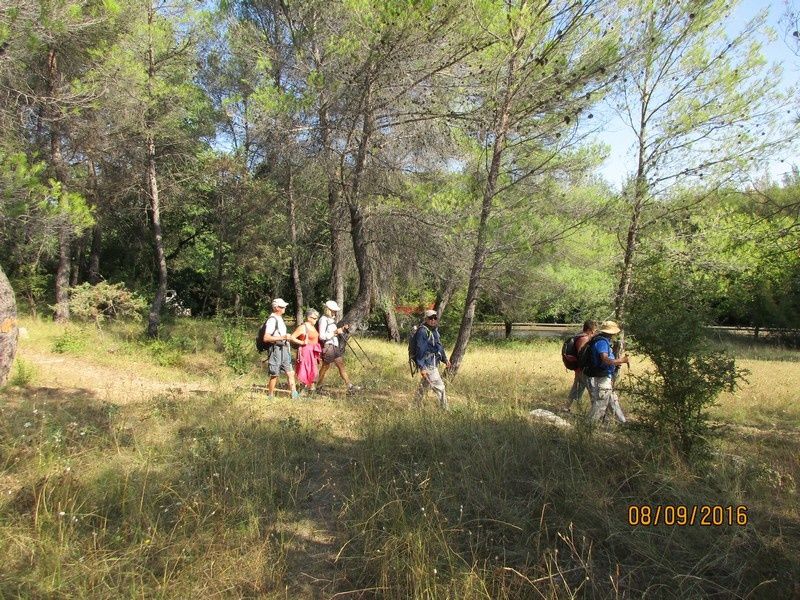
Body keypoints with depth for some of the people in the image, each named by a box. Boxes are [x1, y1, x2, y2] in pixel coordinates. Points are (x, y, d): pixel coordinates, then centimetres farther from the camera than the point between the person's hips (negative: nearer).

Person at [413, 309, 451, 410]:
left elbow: (439, 346, 23)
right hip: (428, 365, -9)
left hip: (434, 364, 9)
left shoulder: (435, 330, 12)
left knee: (423, 387, 18)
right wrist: (422, 367, -23)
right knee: (440, 388, -6)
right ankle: (445, 409, 1)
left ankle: (418, 407, 30)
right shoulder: (422, 331, -17)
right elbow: (420, 350, -20)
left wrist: (445, 359, 15)